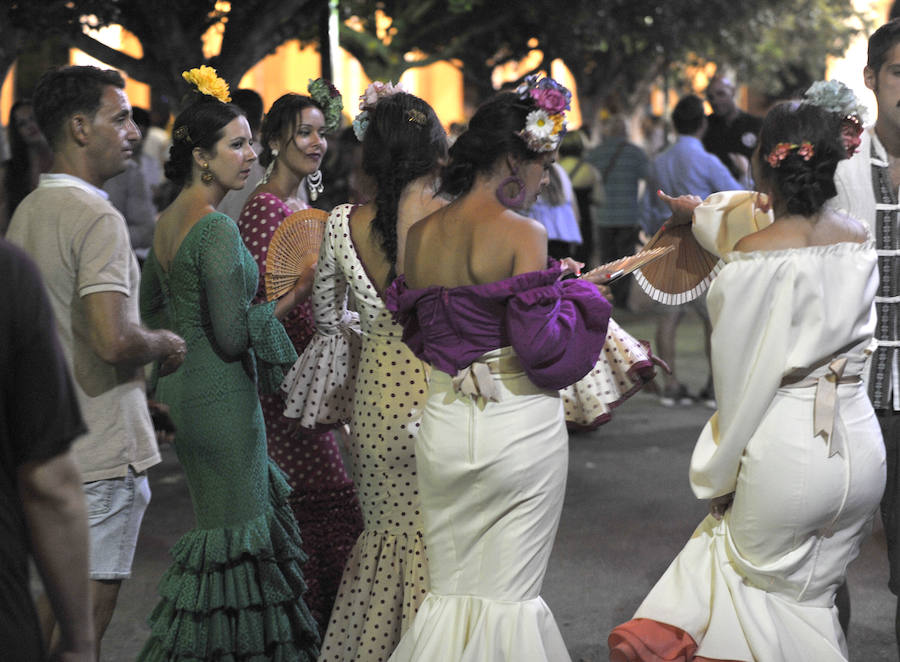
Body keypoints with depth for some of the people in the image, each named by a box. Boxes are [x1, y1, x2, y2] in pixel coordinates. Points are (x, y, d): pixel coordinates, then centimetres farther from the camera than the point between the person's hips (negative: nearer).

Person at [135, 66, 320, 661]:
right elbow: (234, 335, -21)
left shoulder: (168, 221, 9)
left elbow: (153, 307, 22)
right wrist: (294, 297, -12)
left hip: (182, 390, 10)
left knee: (246, 510, 18)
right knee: (234, 536, -1)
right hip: (220, 395, -10)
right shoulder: (217, 229, -19)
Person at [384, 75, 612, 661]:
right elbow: (541, 349, -18)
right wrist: (573, 292, 1)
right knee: (508, 597, 4)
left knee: (452, 589, 15)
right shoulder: (522, 234, -14)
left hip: (443, 426, 6)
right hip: (518, 428, -5)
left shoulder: (421, 234, 4)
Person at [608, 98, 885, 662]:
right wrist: (699, 213, 41)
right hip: (860, 450, 5)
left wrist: (723, 473, 2)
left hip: (784, 451, -5)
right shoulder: (858, 239, 3)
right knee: (818, 589, 17)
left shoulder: (753, 257, -15)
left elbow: (741, 373, -12)